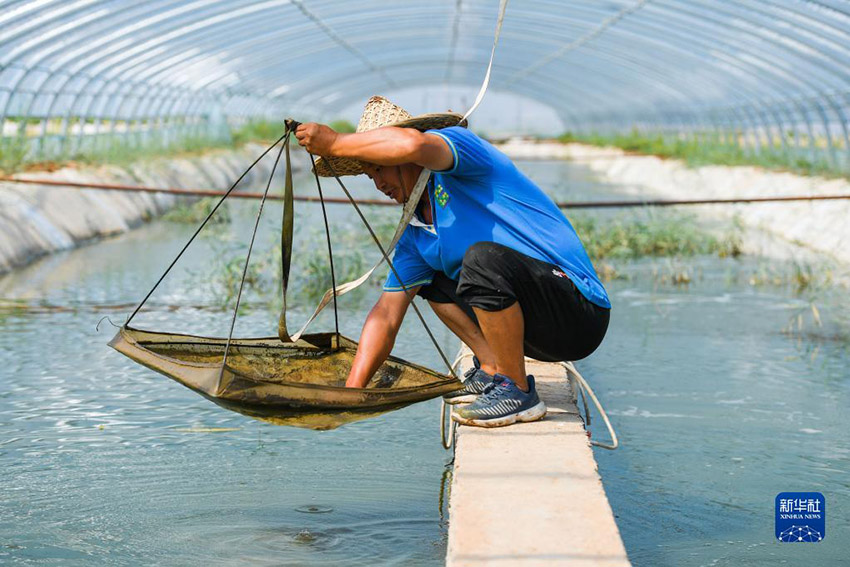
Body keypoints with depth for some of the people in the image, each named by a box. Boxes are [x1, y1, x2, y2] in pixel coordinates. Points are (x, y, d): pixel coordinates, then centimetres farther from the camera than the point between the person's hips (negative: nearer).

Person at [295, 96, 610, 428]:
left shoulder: (456, 141, -9)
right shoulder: (415, 235, 12)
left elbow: (411, 144, -33)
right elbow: (387, 314, 11)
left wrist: (333, 143, -19)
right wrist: (350, 392, 3)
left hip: (581, 312, -9)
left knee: (482, 258, -32)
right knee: (432, 281, 18)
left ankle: (518, 392, -15)